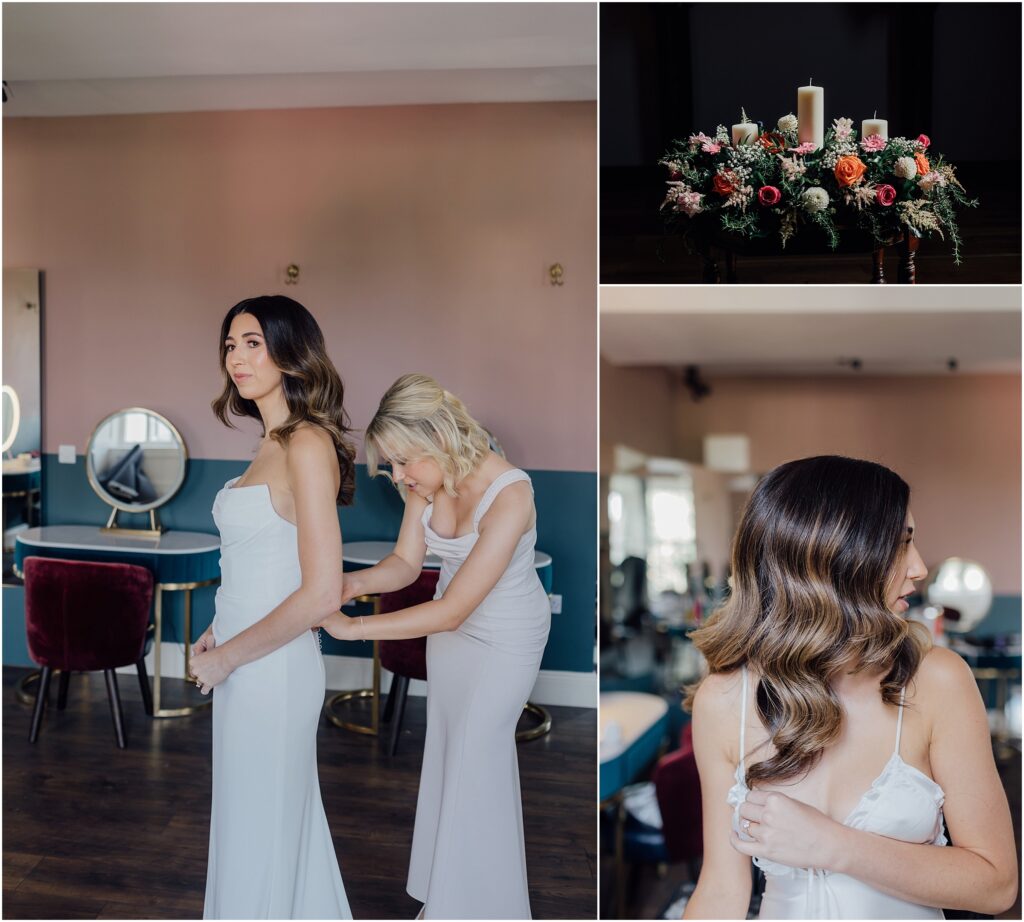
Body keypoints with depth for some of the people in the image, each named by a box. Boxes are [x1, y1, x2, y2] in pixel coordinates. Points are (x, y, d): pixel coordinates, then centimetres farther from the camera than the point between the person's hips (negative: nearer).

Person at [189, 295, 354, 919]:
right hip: (248, 661, 9)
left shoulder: (307, 445, -19)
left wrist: (226, 656, -15)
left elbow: (322, 593, -24)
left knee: (257, 831, 7)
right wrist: (221, 630, 8)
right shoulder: (276, 441, 10)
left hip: (271, 667, -9)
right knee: (284, 819, 22)